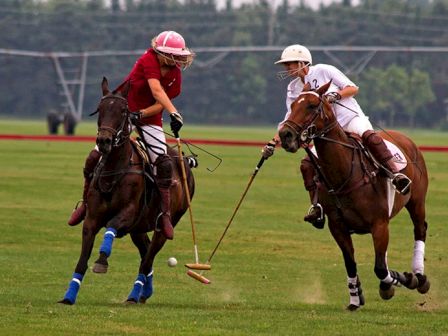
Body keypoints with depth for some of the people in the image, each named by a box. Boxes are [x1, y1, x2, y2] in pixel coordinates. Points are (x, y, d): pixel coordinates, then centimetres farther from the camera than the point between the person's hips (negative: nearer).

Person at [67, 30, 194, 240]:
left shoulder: (175, 75, -6)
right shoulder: (149, 60, -20)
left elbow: (160, 104, -10)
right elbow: (157, 91, -34)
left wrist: (140, 114, -29)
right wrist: (174, 113, -46)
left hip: (150, 120, 3)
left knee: (163, 164, -18)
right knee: (95, 157, -10)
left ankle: (165, 215, -9)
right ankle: (86, 203, 13)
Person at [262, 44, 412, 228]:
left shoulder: (324, 71, -4)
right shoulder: (294, 89, 10)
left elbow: (353, 88, -5)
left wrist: (336, 95, -24)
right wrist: (273, 142, 0)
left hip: (351, 118, -5)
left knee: (369, 136, -37)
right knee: (307, 164, -14)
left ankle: (395, 173, -42)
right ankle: (317, 205, -9)